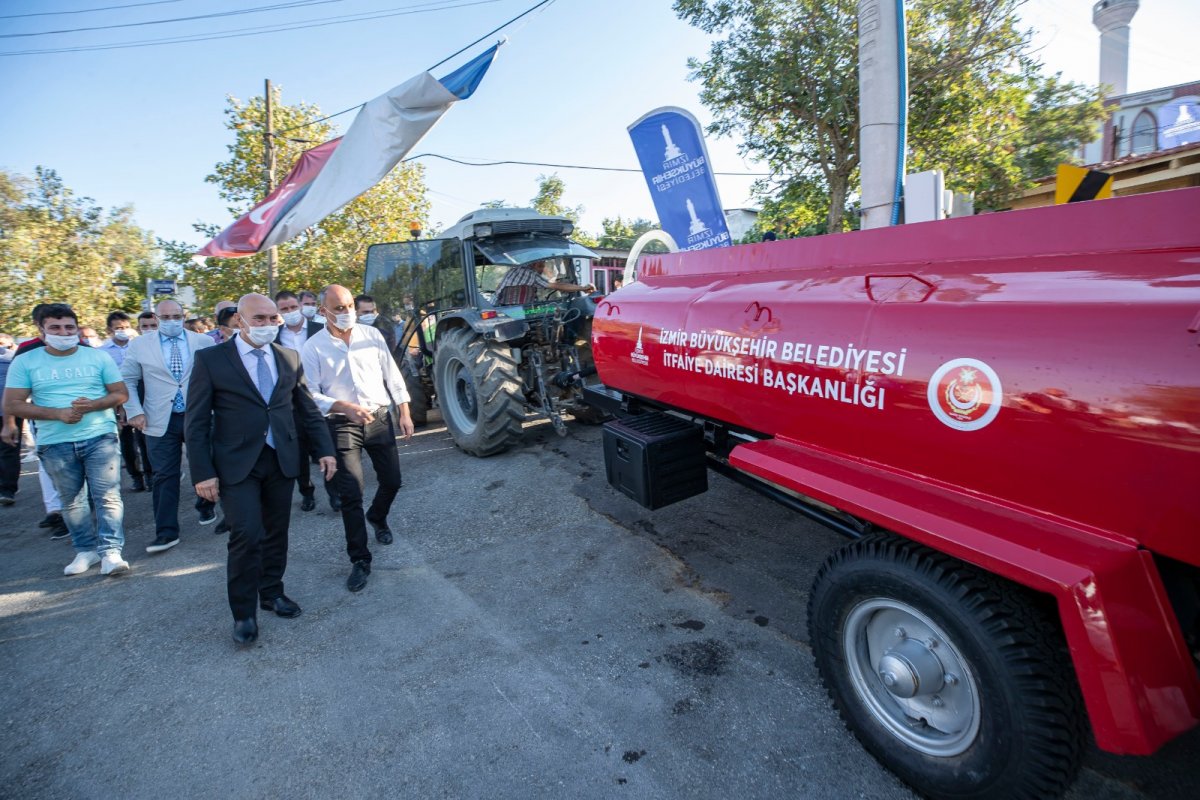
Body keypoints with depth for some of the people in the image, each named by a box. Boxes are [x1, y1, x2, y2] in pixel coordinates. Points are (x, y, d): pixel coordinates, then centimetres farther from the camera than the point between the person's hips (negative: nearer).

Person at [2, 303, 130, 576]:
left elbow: (121, 393, 3)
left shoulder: (99, 357, 3)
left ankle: (110, 551, -4)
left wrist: (92, 405, -16)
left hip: (100, 437, -1)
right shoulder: (25, 362, 3)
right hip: (55, 444, 2)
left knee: (108, 496, -7)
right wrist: (58, 413, -14)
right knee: (71, 501, 11)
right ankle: (86, 550, 22)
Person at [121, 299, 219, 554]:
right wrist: (134, 412, -2)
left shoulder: (204, 342, 2)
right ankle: (166, 532, 8)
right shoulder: (140, 345, 3)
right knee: (165, 476, 2)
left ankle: (205, 507, 37)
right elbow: (127, 381, 8)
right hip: (161, 421, 0)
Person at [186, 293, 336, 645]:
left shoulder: (289, 358, 7)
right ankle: (243, 612, 10)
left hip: (282, 460, 4)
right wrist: (202, 472, -9)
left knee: (277, 533, 12)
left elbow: (308, 410, 12)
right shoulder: (210, 359, -4)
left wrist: (325, 449, 6)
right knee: (247, 536, -8)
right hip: (237, 464, -4)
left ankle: (272, 592, 32)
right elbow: (197, 422, -4)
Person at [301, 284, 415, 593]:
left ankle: (377, 517, 46)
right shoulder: (313, 348, -5)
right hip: (342, 425, -3)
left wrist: (404, 412, 4)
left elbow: (392, 376, 7)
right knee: (351, 494, -4)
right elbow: (311, 394, -8)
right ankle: (360, 560, 10)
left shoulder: (372, 335, 2)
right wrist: (346, 407, -23)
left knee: (392, 481, 12)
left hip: (380, 417, 3)